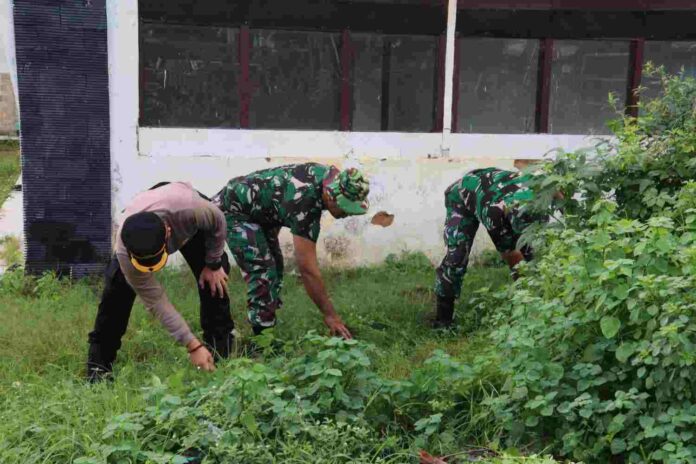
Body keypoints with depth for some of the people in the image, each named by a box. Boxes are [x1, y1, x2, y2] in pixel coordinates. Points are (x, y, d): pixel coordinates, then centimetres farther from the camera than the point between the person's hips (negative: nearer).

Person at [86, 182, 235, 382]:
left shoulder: (189, 208, -49)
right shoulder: (124, 251, -41)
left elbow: (218, 222, -23)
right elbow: (156, 301, -34)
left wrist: (214, 264, -15)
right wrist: (193, 345, -35)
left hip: (190, 226, 1)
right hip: (136, 236, 0)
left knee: (214, 279, -16)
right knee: (118, 285, -19)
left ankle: (220, 353, 0)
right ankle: (99, 361, -6)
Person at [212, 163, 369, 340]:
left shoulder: (329, 175, -12)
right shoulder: (304, 205, -36)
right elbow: (307, 269, -34)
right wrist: (330, 315, -28)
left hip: (257, 209, 10)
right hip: (233, 209, -10)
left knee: (275, 267, 10)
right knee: (262, 273, -18)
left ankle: (268, 329, 18)